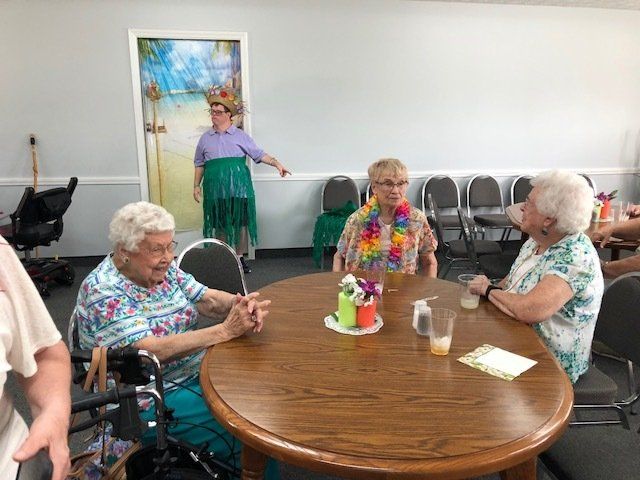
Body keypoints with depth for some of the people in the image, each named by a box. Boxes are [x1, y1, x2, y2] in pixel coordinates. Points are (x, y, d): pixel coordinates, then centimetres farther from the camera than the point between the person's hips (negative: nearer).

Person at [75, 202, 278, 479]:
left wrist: (242, 305, -25)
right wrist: (226, 330, -34)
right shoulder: (103, 290, -20)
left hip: (196, 373, 7)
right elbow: (150, 351, -30)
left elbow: (208, 299, -2)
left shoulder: (163, 269, 2)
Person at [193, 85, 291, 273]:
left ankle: (240, 258, 18)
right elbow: (199, 164, 16)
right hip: (215, 188, 1)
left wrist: (276, 163, -11)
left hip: (238, 186, -1)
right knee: (220, 224, 5)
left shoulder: (240, 136, 6)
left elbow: (259, 154, 3)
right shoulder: (205, 138, 12)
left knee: (241, 222, 3)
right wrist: (196, 186, 9)